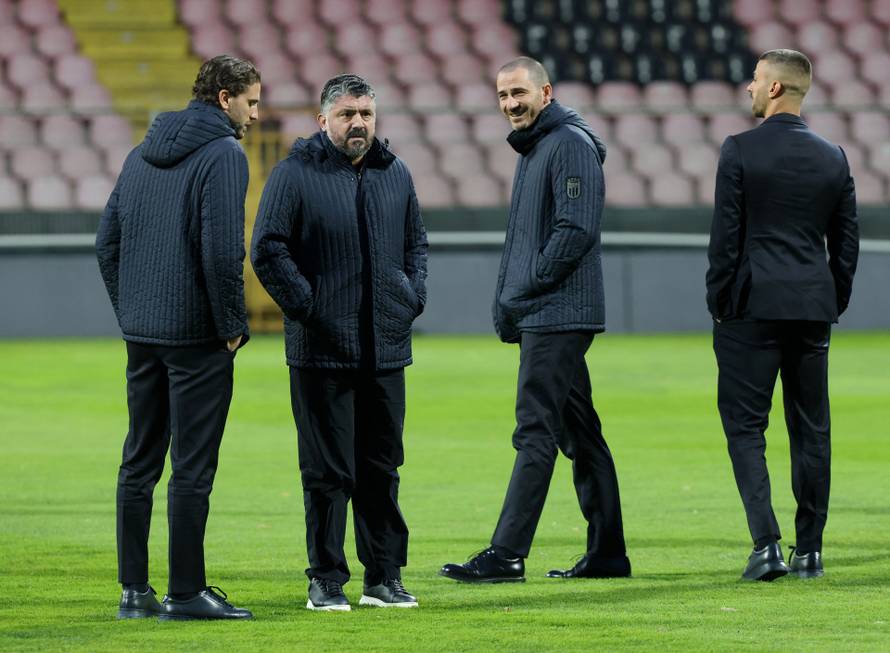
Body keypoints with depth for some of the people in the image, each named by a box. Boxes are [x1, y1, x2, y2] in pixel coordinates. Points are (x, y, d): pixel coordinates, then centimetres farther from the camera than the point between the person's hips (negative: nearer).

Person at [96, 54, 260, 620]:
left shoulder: (143, 154, 13)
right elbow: (222, 250, -19)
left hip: (141, 334, 7)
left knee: (139, 464, 11)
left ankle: (134, 590, 13)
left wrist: (129, 312, 16)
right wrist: (233, 325, -9)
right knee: (193, 467, -3)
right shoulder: (224, 155, -11)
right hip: (197, 336, -7)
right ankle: (186, 593, -1)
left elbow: (108, 243, 14)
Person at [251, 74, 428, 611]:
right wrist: (306, 307, -12)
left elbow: (417, 241, 23)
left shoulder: (396, 174, 12)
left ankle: (384, 576, 16)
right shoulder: (295, 174, -5)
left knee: (382, 467, 9)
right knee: (327, 471, -2)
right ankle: (327, 579, 4)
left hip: (387, 348, 5)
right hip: (322, 351, -5)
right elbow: (268, 249, -7)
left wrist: (414, 298, 8)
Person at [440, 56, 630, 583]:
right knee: (579, 432, 10)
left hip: (557, 316, -10)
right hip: (539, 319, 10)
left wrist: (522, 293, -15)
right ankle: (607, 553, 13)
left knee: (536, 432, -11)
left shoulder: (571, 145, -11)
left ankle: (507, 555, -14)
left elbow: (577, 229, -20)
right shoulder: (533, 149, 20)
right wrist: (506, 299, 11)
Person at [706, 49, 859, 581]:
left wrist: (720, 304, 1)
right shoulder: (834, 158, 6)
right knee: (812, 429, 9)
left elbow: (725, 238, -8)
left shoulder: (740, 151, -7)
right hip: (814, 308, 4)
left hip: (753, 306, -4)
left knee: (745, 426, 0)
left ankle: (766, 544, -13)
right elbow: (848, 243, 9)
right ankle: (810, 551, 11)